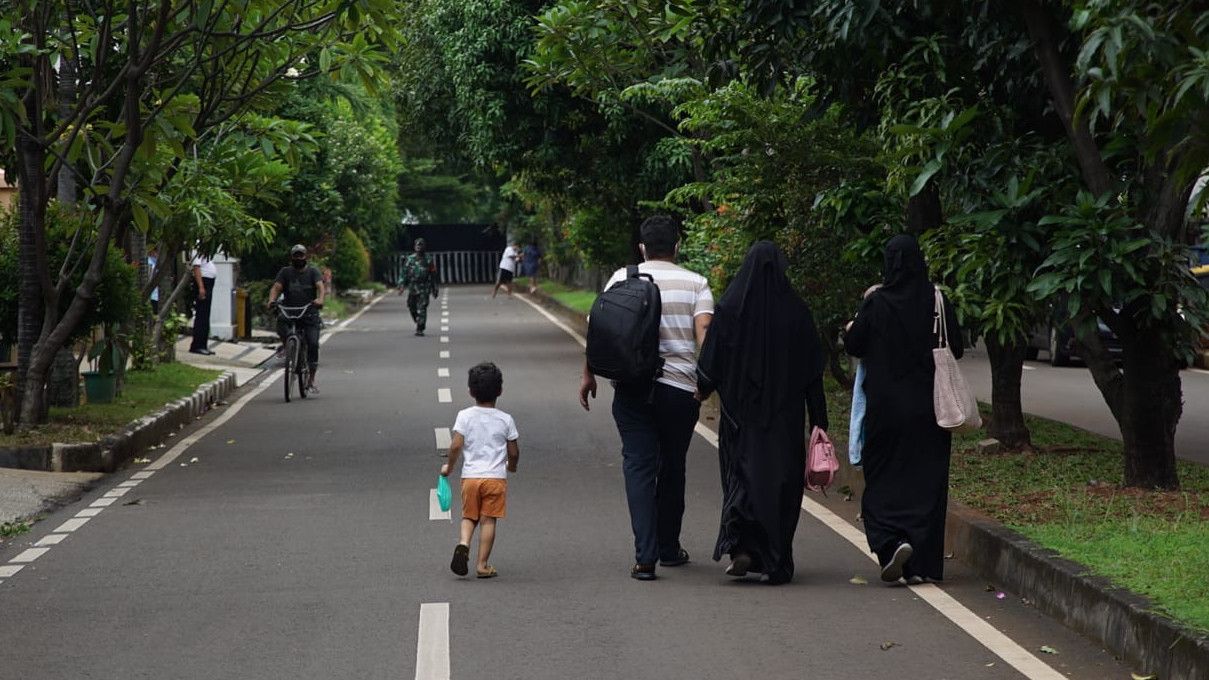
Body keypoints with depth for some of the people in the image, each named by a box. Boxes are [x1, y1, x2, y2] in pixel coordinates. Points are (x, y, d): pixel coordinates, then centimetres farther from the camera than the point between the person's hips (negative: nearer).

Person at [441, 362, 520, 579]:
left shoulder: (464, 416, -3)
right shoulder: (505, 420, -1)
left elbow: (456, 446, -10)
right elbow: (514, 452, 3)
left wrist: (449, 466, 7)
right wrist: (511, 466, 24)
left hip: (470, 476, 1)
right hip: (496, 476, -1)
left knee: (469, 516, 14)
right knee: (488, 520, 4)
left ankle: (463, 544, -14)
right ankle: (482, 565, 3)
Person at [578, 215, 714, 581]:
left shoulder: (622, 279, 6)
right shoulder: (696, 283, 4)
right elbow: (704, 330, -9)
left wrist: (589, 374, 7)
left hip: (631, 387, 0)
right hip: (679, 386, 0)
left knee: (639, 466, -1)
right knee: (672, 468, 15)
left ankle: (645, 556, -13)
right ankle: (668, 548, 27)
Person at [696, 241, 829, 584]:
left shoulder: (730, 307, -6)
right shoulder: (796, 311, -3)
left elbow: (711, 359, -4)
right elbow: (813, 372, -2)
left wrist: (701, 389, 16)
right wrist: (819, 423, 2)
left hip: (741, 413, 0)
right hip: (785, 415, 0)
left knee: (741, 477, 9)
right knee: (781, 479, 8)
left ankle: (741, 546, -12)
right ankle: (776, 563, 9)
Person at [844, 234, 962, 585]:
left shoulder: (876, 303, -8)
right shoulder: (937, 301, -4)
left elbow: (853, 346, -1)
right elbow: (957, 349, 1)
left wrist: (851, 329, 21)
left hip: (885, 407, -1)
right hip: (928, 408, 2)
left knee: (882, 480, 8)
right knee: (926, 481, 7)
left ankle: (892, 542, -16)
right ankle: (923, 565, 6)